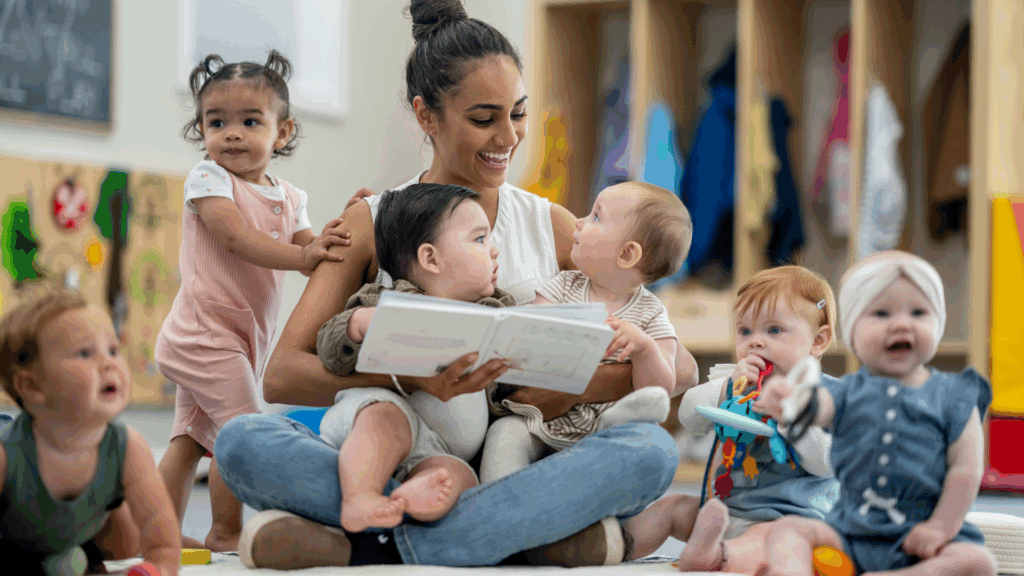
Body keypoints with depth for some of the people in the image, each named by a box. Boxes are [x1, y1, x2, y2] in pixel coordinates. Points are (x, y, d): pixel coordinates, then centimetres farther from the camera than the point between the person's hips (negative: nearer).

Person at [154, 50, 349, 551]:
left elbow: (311, 253, 6)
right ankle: (225, 533, 1)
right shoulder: (208, 178, -9)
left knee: (190, 440, 12)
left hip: (241, 337, 8)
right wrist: (302, 256, -33)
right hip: (207, 331, -8)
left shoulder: (288, 198, 11)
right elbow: (236, 238, -23)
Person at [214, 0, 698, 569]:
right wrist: (406, 379, -21)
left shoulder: (554, 227, 12)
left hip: (518, 470, 1)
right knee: (242, 440, -26)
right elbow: (281, 376, -3)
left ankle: (378, 549, -33)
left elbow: (681, 368, 8)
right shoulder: (371, 224, 9)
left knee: (653, 448, -28)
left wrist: (585, 384, -13)